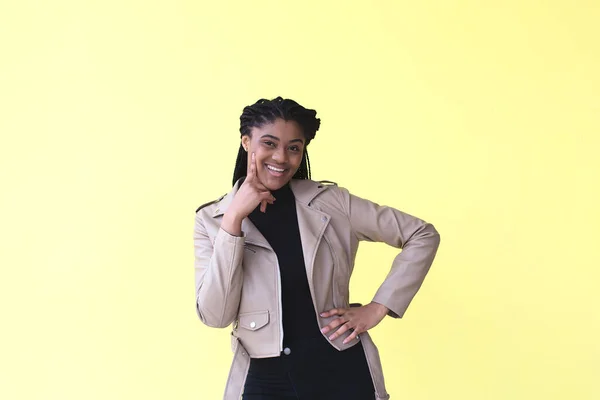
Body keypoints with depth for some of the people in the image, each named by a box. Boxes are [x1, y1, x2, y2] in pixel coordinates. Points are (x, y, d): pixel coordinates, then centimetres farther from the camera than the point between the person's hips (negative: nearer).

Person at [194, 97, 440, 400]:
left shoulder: (330, 202, -4)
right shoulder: (211, 220, -2)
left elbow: (423, 236, 1)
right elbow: (215, 316, -12)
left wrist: (377, 308, -6)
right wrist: (233, 219, -17)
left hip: (342, 373, 0)